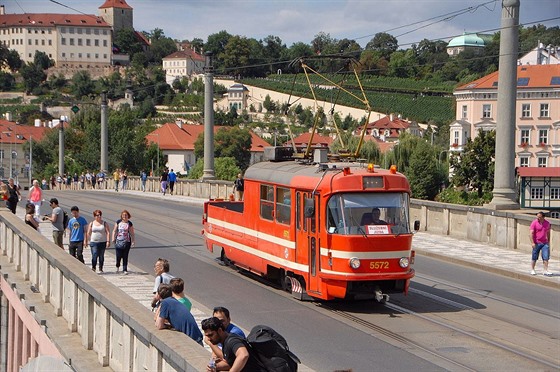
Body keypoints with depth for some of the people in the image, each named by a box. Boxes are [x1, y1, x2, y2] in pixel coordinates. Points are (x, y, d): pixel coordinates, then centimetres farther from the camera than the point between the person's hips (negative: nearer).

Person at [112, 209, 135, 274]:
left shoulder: (130, 224, 1)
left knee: (125, 257, 1)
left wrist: (132, 241, -1)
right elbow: (114, 231, 9)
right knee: (119, 256, 0)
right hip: (119, 242, 0)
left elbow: (132, 233, 3)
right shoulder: (118, 222, 3)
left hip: (126, 242, 0)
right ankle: (117, 266, 30)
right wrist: (113, 238, 2)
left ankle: (125, 270, 7)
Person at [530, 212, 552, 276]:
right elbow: (531, 233, -13)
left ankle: (546, 271, -4)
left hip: (545, 243, 3)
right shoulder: (534, 223, -8)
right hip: (536, 243, -3)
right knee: (534, 257, 6)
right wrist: (532, 243, -20)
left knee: (546, 257, -5)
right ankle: (532, 270, 20)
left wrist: (548, 242, 15)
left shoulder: (547, 223, 5)